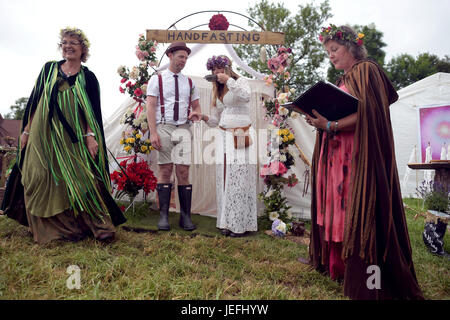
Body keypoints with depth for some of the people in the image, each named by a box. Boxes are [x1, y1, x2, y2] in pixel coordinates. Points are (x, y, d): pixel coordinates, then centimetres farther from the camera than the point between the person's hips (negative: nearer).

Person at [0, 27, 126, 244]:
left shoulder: (88, 77, 6)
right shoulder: (49, 69, 12)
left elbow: (93, 111, 1)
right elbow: (35, 100, 11)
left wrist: (90, 136, -12)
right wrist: (26, 130, 7)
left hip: (74, 137, -2)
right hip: (44, 134, 3)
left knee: (82, 179, -7)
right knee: (42, 181, 0)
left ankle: (101, 225, -3)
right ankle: (53, 229, 13)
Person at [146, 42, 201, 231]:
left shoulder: (189, 82, 18)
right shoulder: (157, 79, 8)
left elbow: (196, 106, 24)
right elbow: (150, 107, 0)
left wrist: (195, 114, -1)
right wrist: (153, 133, -11)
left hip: (183, 129, 2)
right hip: (163, 128, -2)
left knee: (183, 171, -4)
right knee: (165, 170, -2)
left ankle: (185, 216, 2)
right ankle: (163, 215, 5)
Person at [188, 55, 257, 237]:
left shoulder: (240, 81, 4)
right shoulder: (218, 91, 22)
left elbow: (246, 95, -22)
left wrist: (228, 80, -13)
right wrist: (202, 117, 2)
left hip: (241, 137, -6)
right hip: (224, 137, 6)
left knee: (239, 178, -8)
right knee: (224, 179, 3)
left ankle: (241, 224, 0)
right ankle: (227, 222, 10)